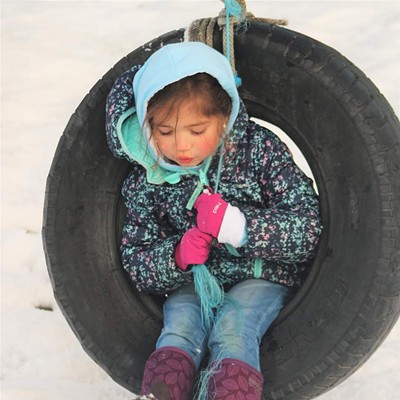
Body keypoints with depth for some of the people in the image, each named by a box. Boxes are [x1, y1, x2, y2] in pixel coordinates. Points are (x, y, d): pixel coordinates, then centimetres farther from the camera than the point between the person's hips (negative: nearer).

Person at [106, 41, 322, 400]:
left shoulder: (259, 149, -13)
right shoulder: (148, 181, -6)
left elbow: (307, 229, -17)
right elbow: (136, 263, -1)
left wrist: (236, 225, -31)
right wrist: (178, 256, -24)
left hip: (262, 274, -2)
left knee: (231, 330, -29)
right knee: (181, 325, -26)